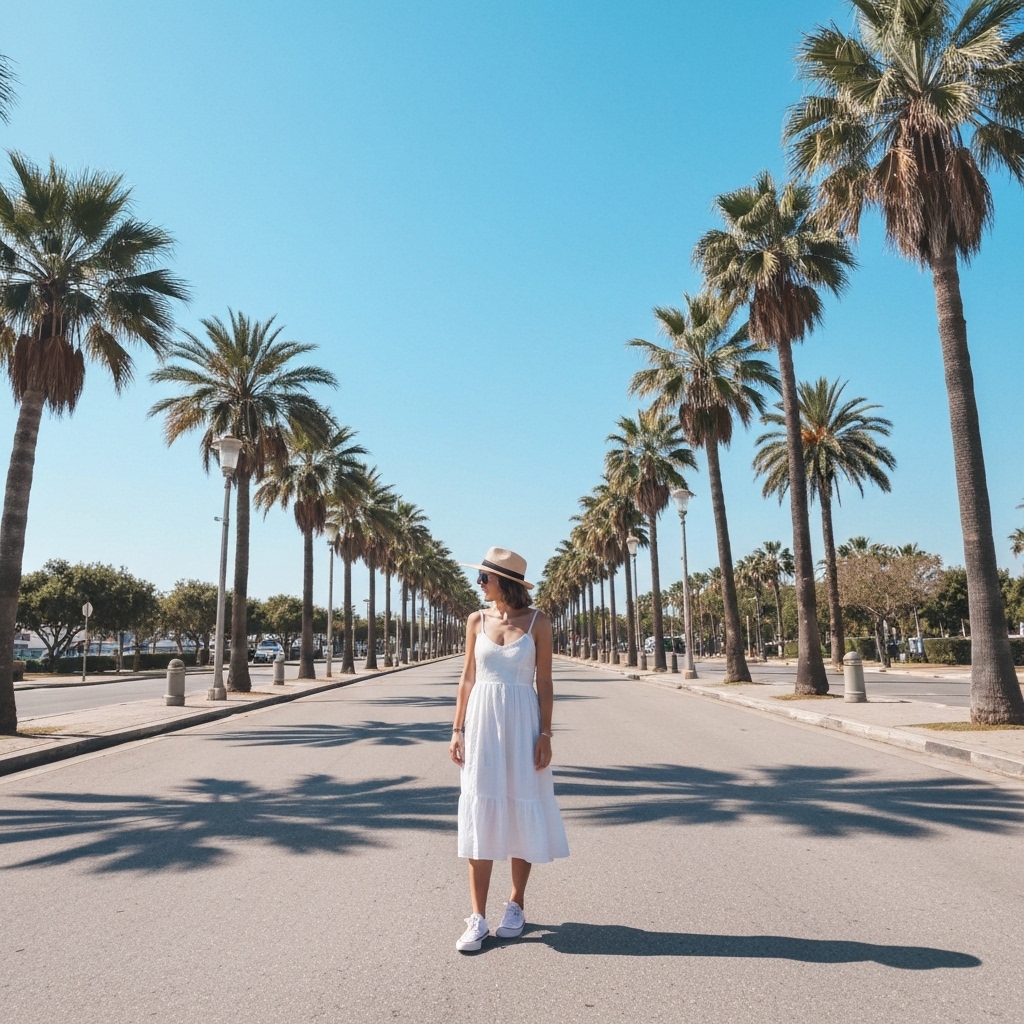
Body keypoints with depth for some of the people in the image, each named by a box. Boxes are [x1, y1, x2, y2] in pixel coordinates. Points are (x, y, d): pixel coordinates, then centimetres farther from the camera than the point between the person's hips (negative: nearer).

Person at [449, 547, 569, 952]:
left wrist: (545, 734, -7)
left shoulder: (537, 622, -4)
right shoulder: (477, 620, 4)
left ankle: (516, 905, 25)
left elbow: (545, 683, -2)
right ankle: (478, 917, 10)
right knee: (480, 815, 2)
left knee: (522, 812, 7)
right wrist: (458, 729, 3)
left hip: (521, 723, -2)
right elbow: (467, 678, 7)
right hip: (482, 722, 2)